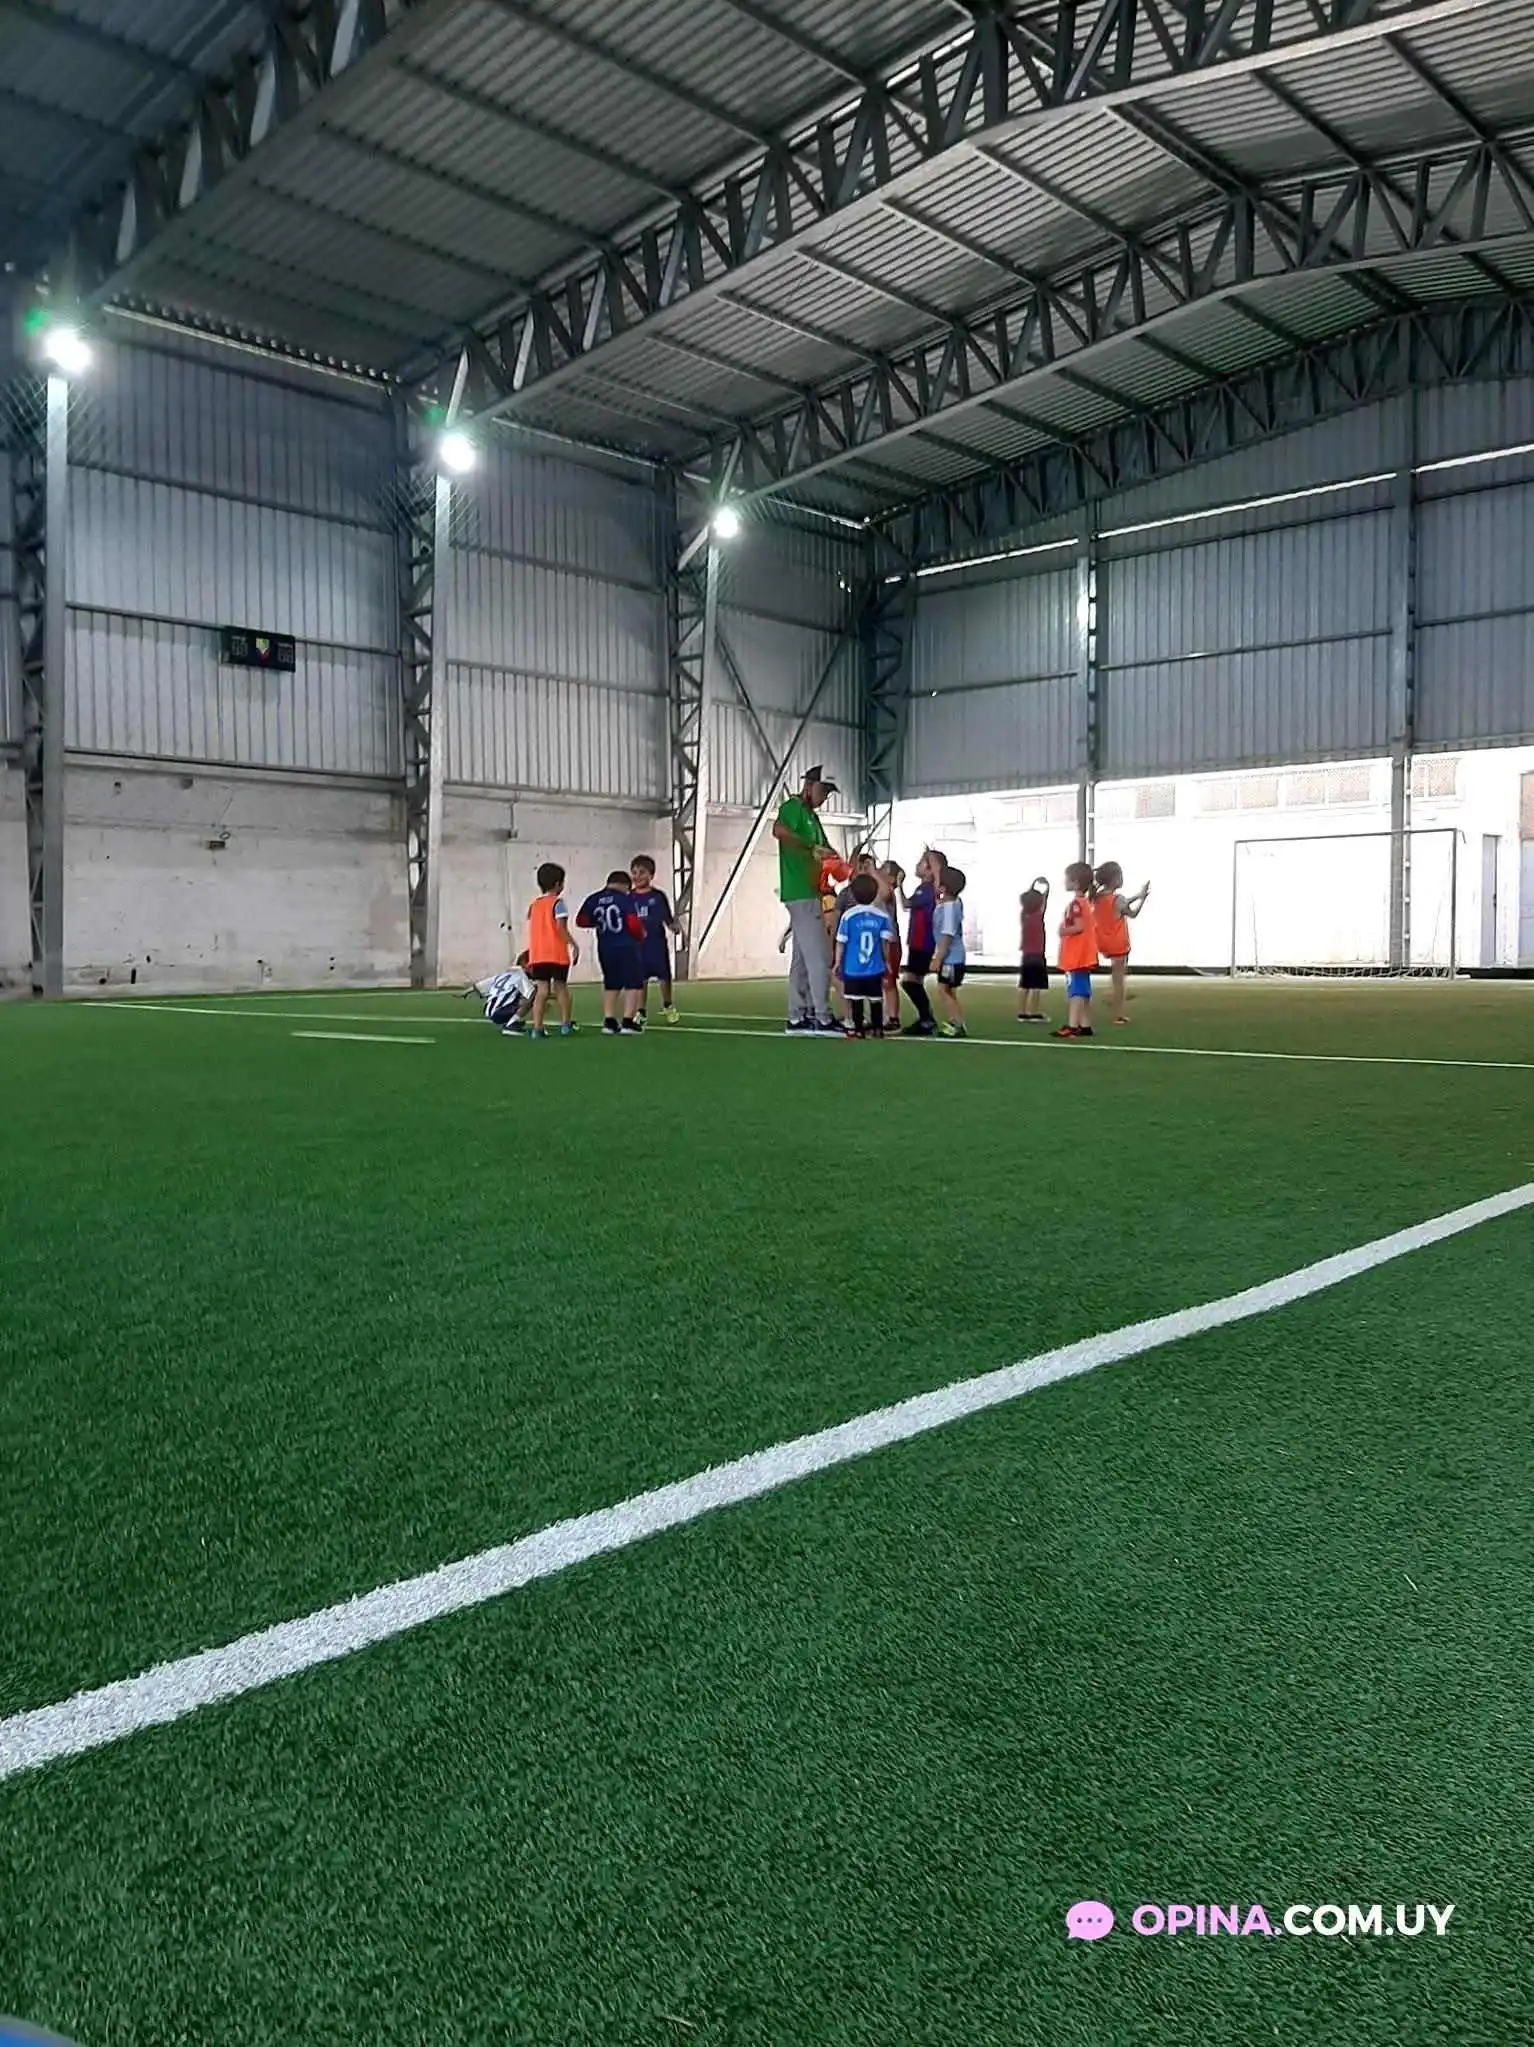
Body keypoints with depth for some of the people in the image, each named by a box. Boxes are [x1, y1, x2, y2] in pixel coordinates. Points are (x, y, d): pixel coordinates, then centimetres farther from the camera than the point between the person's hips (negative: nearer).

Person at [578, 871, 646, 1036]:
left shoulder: (593, 900, 6)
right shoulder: (625, 899, -7)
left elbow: (581, 920, 7)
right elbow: (633, 924, -13)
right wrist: (641, 936, 7)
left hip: (605, 950, 5)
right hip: (626, 948, -5)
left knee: (611, 984, 18)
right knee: (634, 984, 3)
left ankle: (609, 1021, 13)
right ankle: (628, 1021, -5)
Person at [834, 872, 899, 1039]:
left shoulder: (848, 915, -8)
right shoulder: (881, 916, -3)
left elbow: (841, 942, -5)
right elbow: (886, 942, -2)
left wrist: (838, 962, 6)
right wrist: (886, 962, 11)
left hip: (853, 968, -2)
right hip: (875, 968, 2)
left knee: (856, 999, 5)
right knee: (875, 998, 11)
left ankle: (858, 1029, 7)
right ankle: (877, 1028, 16)